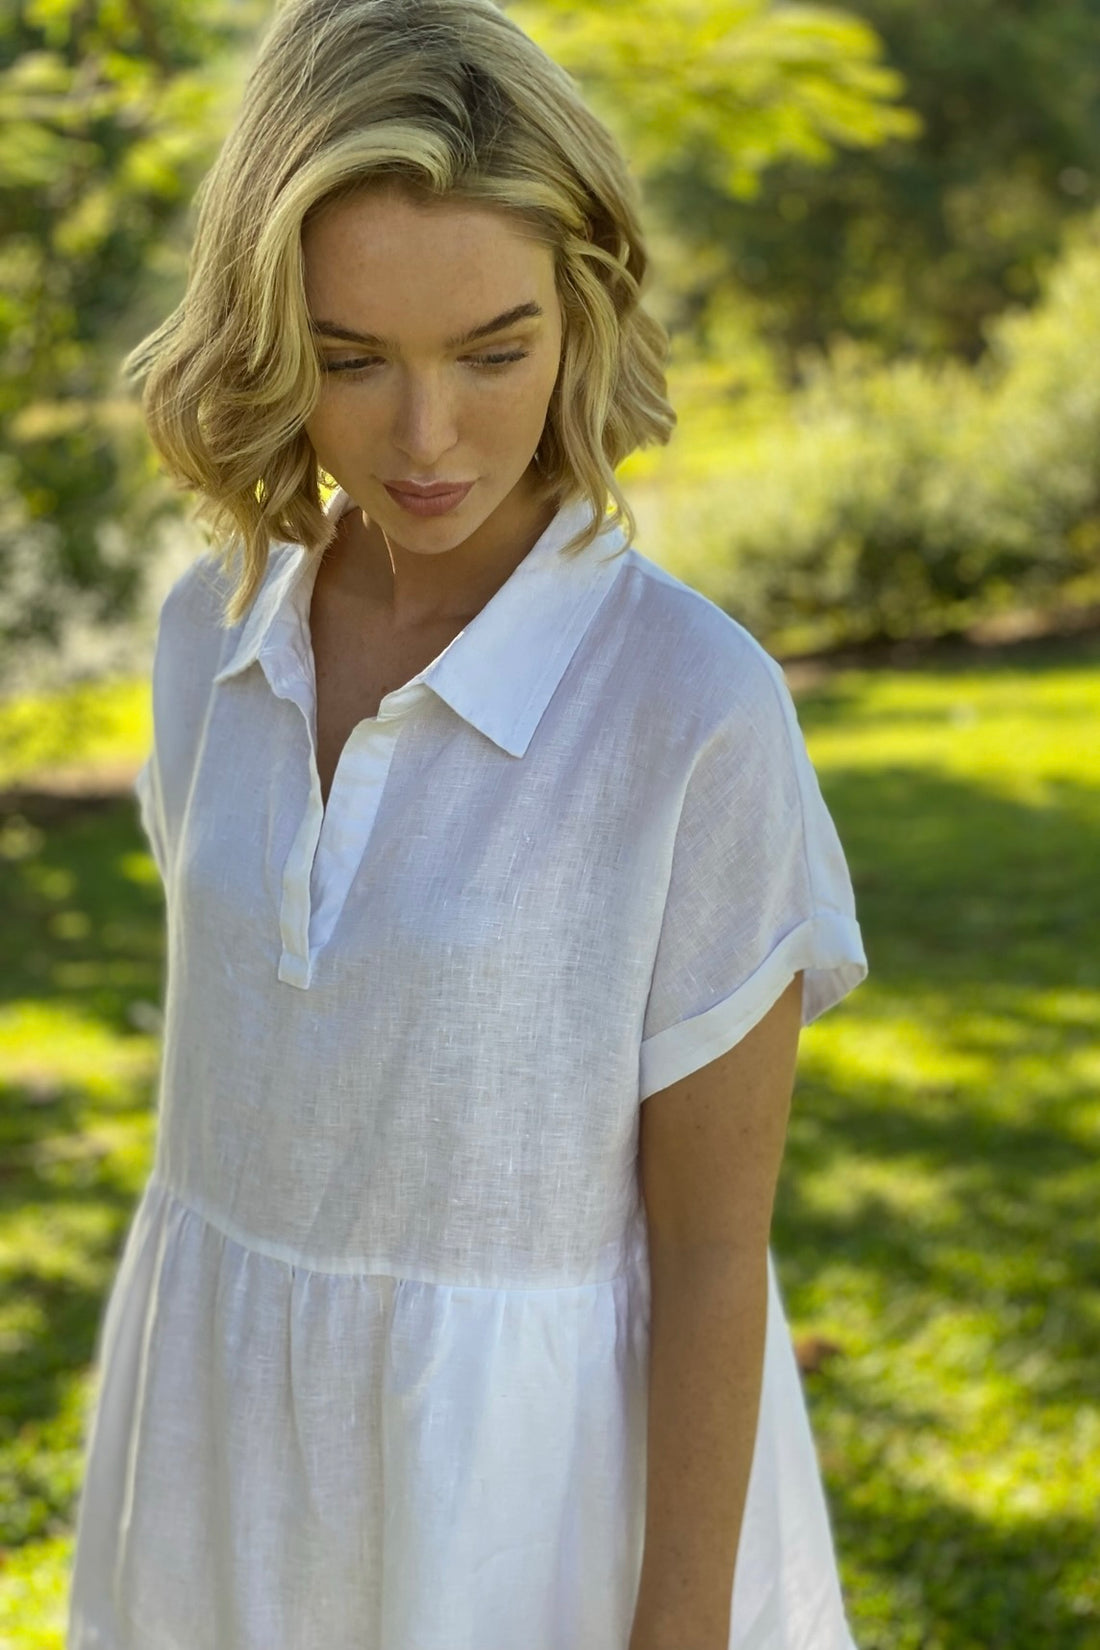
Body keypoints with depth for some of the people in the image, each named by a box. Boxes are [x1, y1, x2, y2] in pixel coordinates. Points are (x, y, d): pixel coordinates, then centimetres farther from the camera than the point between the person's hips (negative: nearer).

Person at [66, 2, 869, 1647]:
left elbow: (718, 1237, -16)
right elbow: (237, 1019, 7)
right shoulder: (218, 629, -4)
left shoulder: (701, 709, -21)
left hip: (526, 1458, -5)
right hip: (243, 1437, 6)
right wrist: (165, 1399, 15)